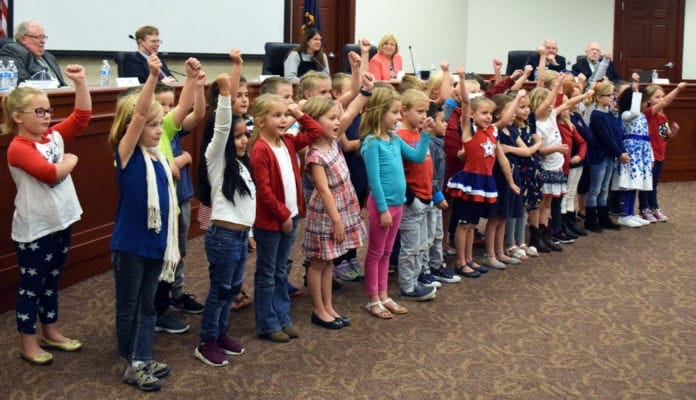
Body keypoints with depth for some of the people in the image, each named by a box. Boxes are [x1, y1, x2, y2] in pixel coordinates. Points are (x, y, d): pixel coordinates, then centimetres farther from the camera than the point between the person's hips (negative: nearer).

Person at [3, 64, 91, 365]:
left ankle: (51, 333, 33)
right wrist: (71, 160, -11)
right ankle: (28, 343, 17)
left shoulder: (54, 136, 5)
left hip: (60, 223, 8)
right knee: (31, 286, 5)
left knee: (51, 282, 19)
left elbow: (82, 116, 4)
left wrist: (80, 82, -5)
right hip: (34, 230, -7)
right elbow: (50, 174, -28)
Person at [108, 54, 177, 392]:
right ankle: (132, 364, 21)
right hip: (129, 244, -7)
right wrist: (152, 76, -40)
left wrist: (172, 244, 16)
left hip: (156, 243, 7)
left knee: (147, 305, 15)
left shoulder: (159, 157, 6)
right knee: (128, 306, 8)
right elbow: (138, 114, -29)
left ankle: (143, 360, 27)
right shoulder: (127, 154, -13)